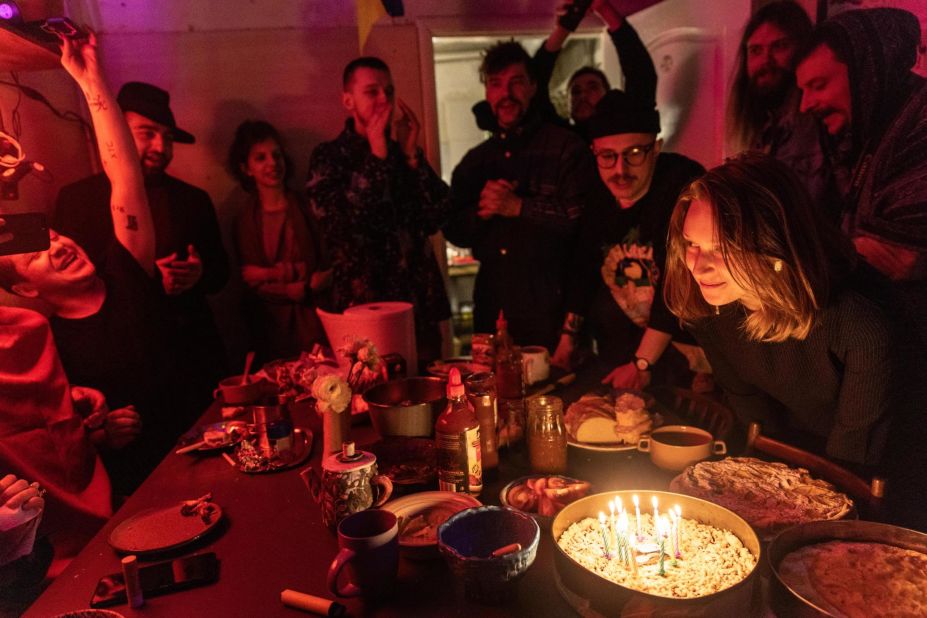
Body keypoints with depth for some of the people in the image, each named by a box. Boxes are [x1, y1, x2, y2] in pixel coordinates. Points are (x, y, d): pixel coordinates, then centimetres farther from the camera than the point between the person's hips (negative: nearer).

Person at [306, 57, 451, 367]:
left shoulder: (407, 152, 9)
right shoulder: (328, 156, 0)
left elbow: (435, 219, -1)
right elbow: (339, 227, -15)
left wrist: (411, 154, -9)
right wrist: (377, 156, -14)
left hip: (419, 306, 4)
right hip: (362, 307, -3)